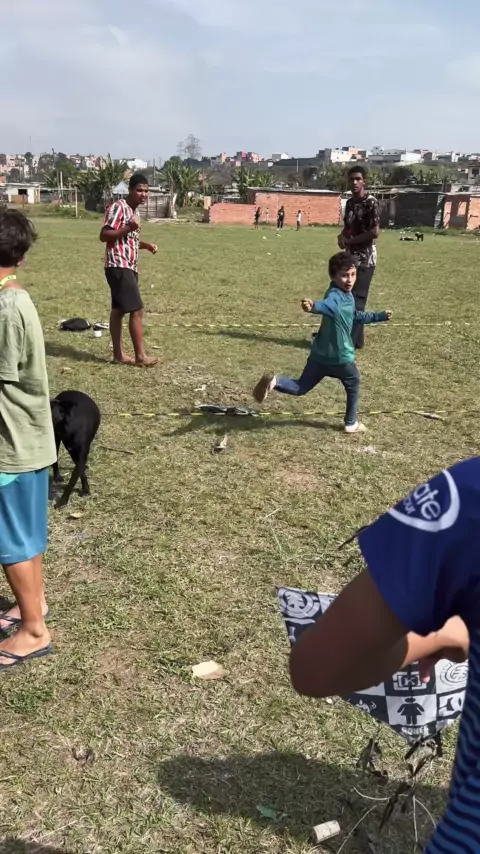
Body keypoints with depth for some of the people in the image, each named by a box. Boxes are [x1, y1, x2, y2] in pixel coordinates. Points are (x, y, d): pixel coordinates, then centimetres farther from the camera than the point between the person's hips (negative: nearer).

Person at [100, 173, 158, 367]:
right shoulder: (118, 208, -11)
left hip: (129, 267, 10)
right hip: (119, 267, -10)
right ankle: (140, 356, -6)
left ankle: (119, 354, 13)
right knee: (136, 310, -11)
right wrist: (128, 228, -25)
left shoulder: (133, 211, 18)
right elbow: (104, 235, -17)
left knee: (118, 310, 10)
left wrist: (145, 245, 11)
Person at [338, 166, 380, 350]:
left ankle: (351, 341, -4)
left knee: (356, 300, -8)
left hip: (365, 259, -8)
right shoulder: (349, 202, 13)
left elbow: (375, 232, -19)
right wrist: (342, 236, -2)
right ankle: (355, 338, 19)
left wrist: (350, 240, -14)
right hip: (350, 257, 8)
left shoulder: (371, 202, -12)